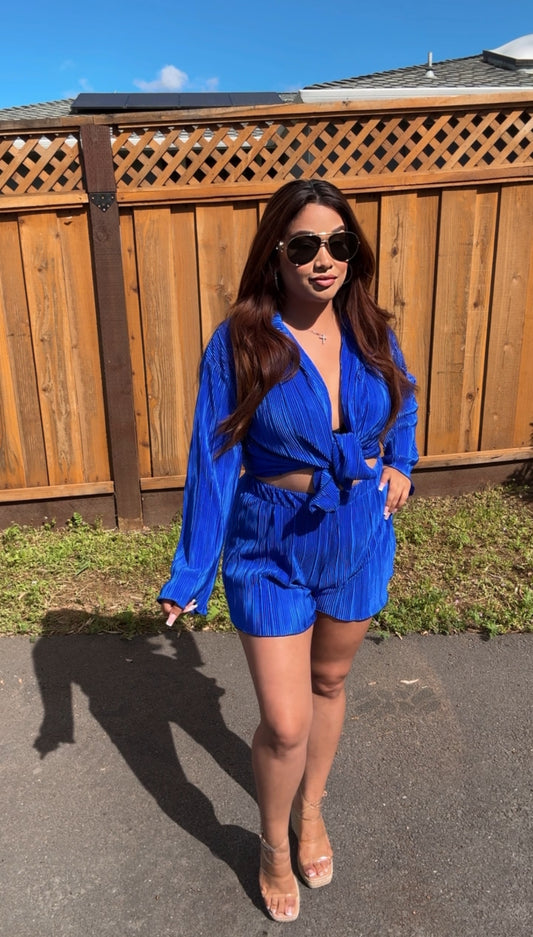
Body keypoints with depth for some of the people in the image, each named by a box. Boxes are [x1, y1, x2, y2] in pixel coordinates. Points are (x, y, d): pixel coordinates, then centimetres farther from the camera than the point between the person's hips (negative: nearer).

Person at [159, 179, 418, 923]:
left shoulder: (371, 333, -5)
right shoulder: (238, 344, -15)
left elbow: (403, 400, 17)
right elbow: (214, 462, -12)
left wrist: (401, 465, 1)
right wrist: (191, 574, -10)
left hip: (359, 541, 4)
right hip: (271, 551, -3)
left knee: (329, 682, 22)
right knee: (285, 724, 2)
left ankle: (312, 810, 50)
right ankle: (274, 845, 35)